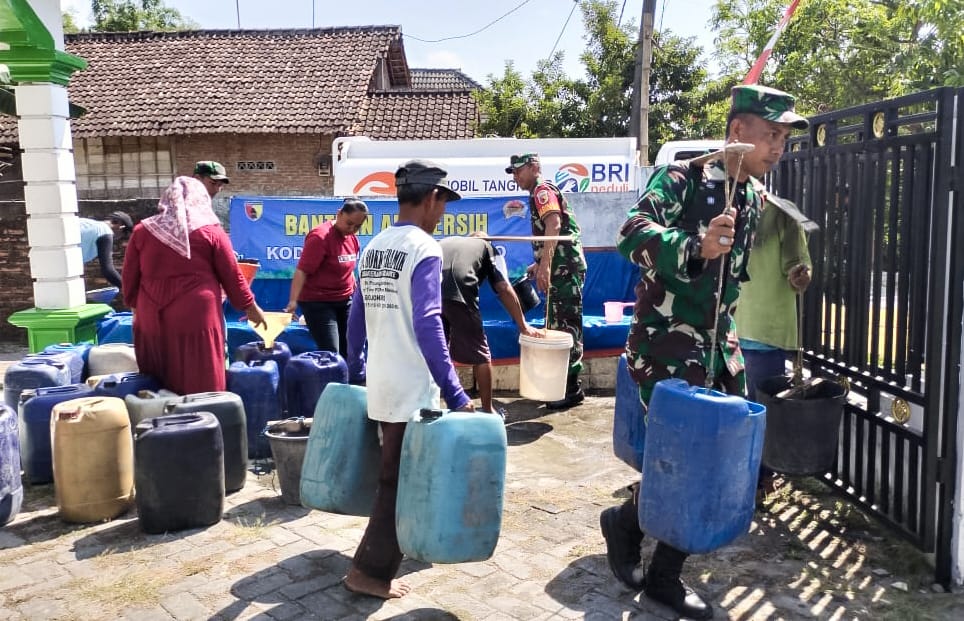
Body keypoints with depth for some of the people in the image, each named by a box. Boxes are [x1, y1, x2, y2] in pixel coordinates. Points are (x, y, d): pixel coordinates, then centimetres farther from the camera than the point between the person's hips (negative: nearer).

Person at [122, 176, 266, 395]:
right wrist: (249, 306, 17)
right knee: (202, 386, 4)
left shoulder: (142, 231, 6)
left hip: (152, 319, 3)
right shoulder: (210, 231, 0)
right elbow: (232, 277, 4)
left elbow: (129, 278, 12)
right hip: (197, 317, -3)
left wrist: (136, 307, 28)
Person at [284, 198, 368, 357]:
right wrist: (293, 301, -31)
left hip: (345, 301, 7)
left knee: (348, 352, 7)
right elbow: (302, 271, -21)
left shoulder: (352, 238, 7)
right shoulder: (320, 236, -15)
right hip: (318, 303, -7)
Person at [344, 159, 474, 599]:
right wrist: (455, 394, -20)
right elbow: (427, 326, -21)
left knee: (395, 476, 20)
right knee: (400, 482, 3)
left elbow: (356, 319, 15)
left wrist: (356, 374, 24)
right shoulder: (424, 249, -14)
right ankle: (370, 572, 10)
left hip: (378, 386, 8)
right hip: (412, 390, -8)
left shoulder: (373, 248, 10)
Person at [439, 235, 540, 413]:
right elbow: (505, 290, 16)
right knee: (480, 355, 13)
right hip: (457, 291, -4)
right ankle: (487, 411, 22)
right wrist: (523, 326, 20)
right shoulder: (487, 248, 27)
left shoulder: (447, 241, 38)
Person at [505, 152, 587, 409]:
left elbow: (554, 225, -24)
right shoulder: (541, 193, 23)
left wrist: (545, 265, -32)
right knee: (556, 326, 14)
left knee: (565, 327, -9)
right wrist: (539, 264, 32)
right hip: (561, 268, 11)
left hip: (565, 268, -11)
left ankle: (571, 388, -5)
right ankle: (559, 381, 22)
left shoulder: (542, 190, -8)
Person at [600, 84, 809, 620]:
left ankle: (666, 576, 20)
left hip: (718, 340, 8)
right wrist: (696, 248, -42)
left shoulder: (756, 199, 11)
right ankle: (624, 520, 21)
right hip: (665, 337, -8)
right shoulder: (680, 179, -12)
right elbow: (633, 234, -28)